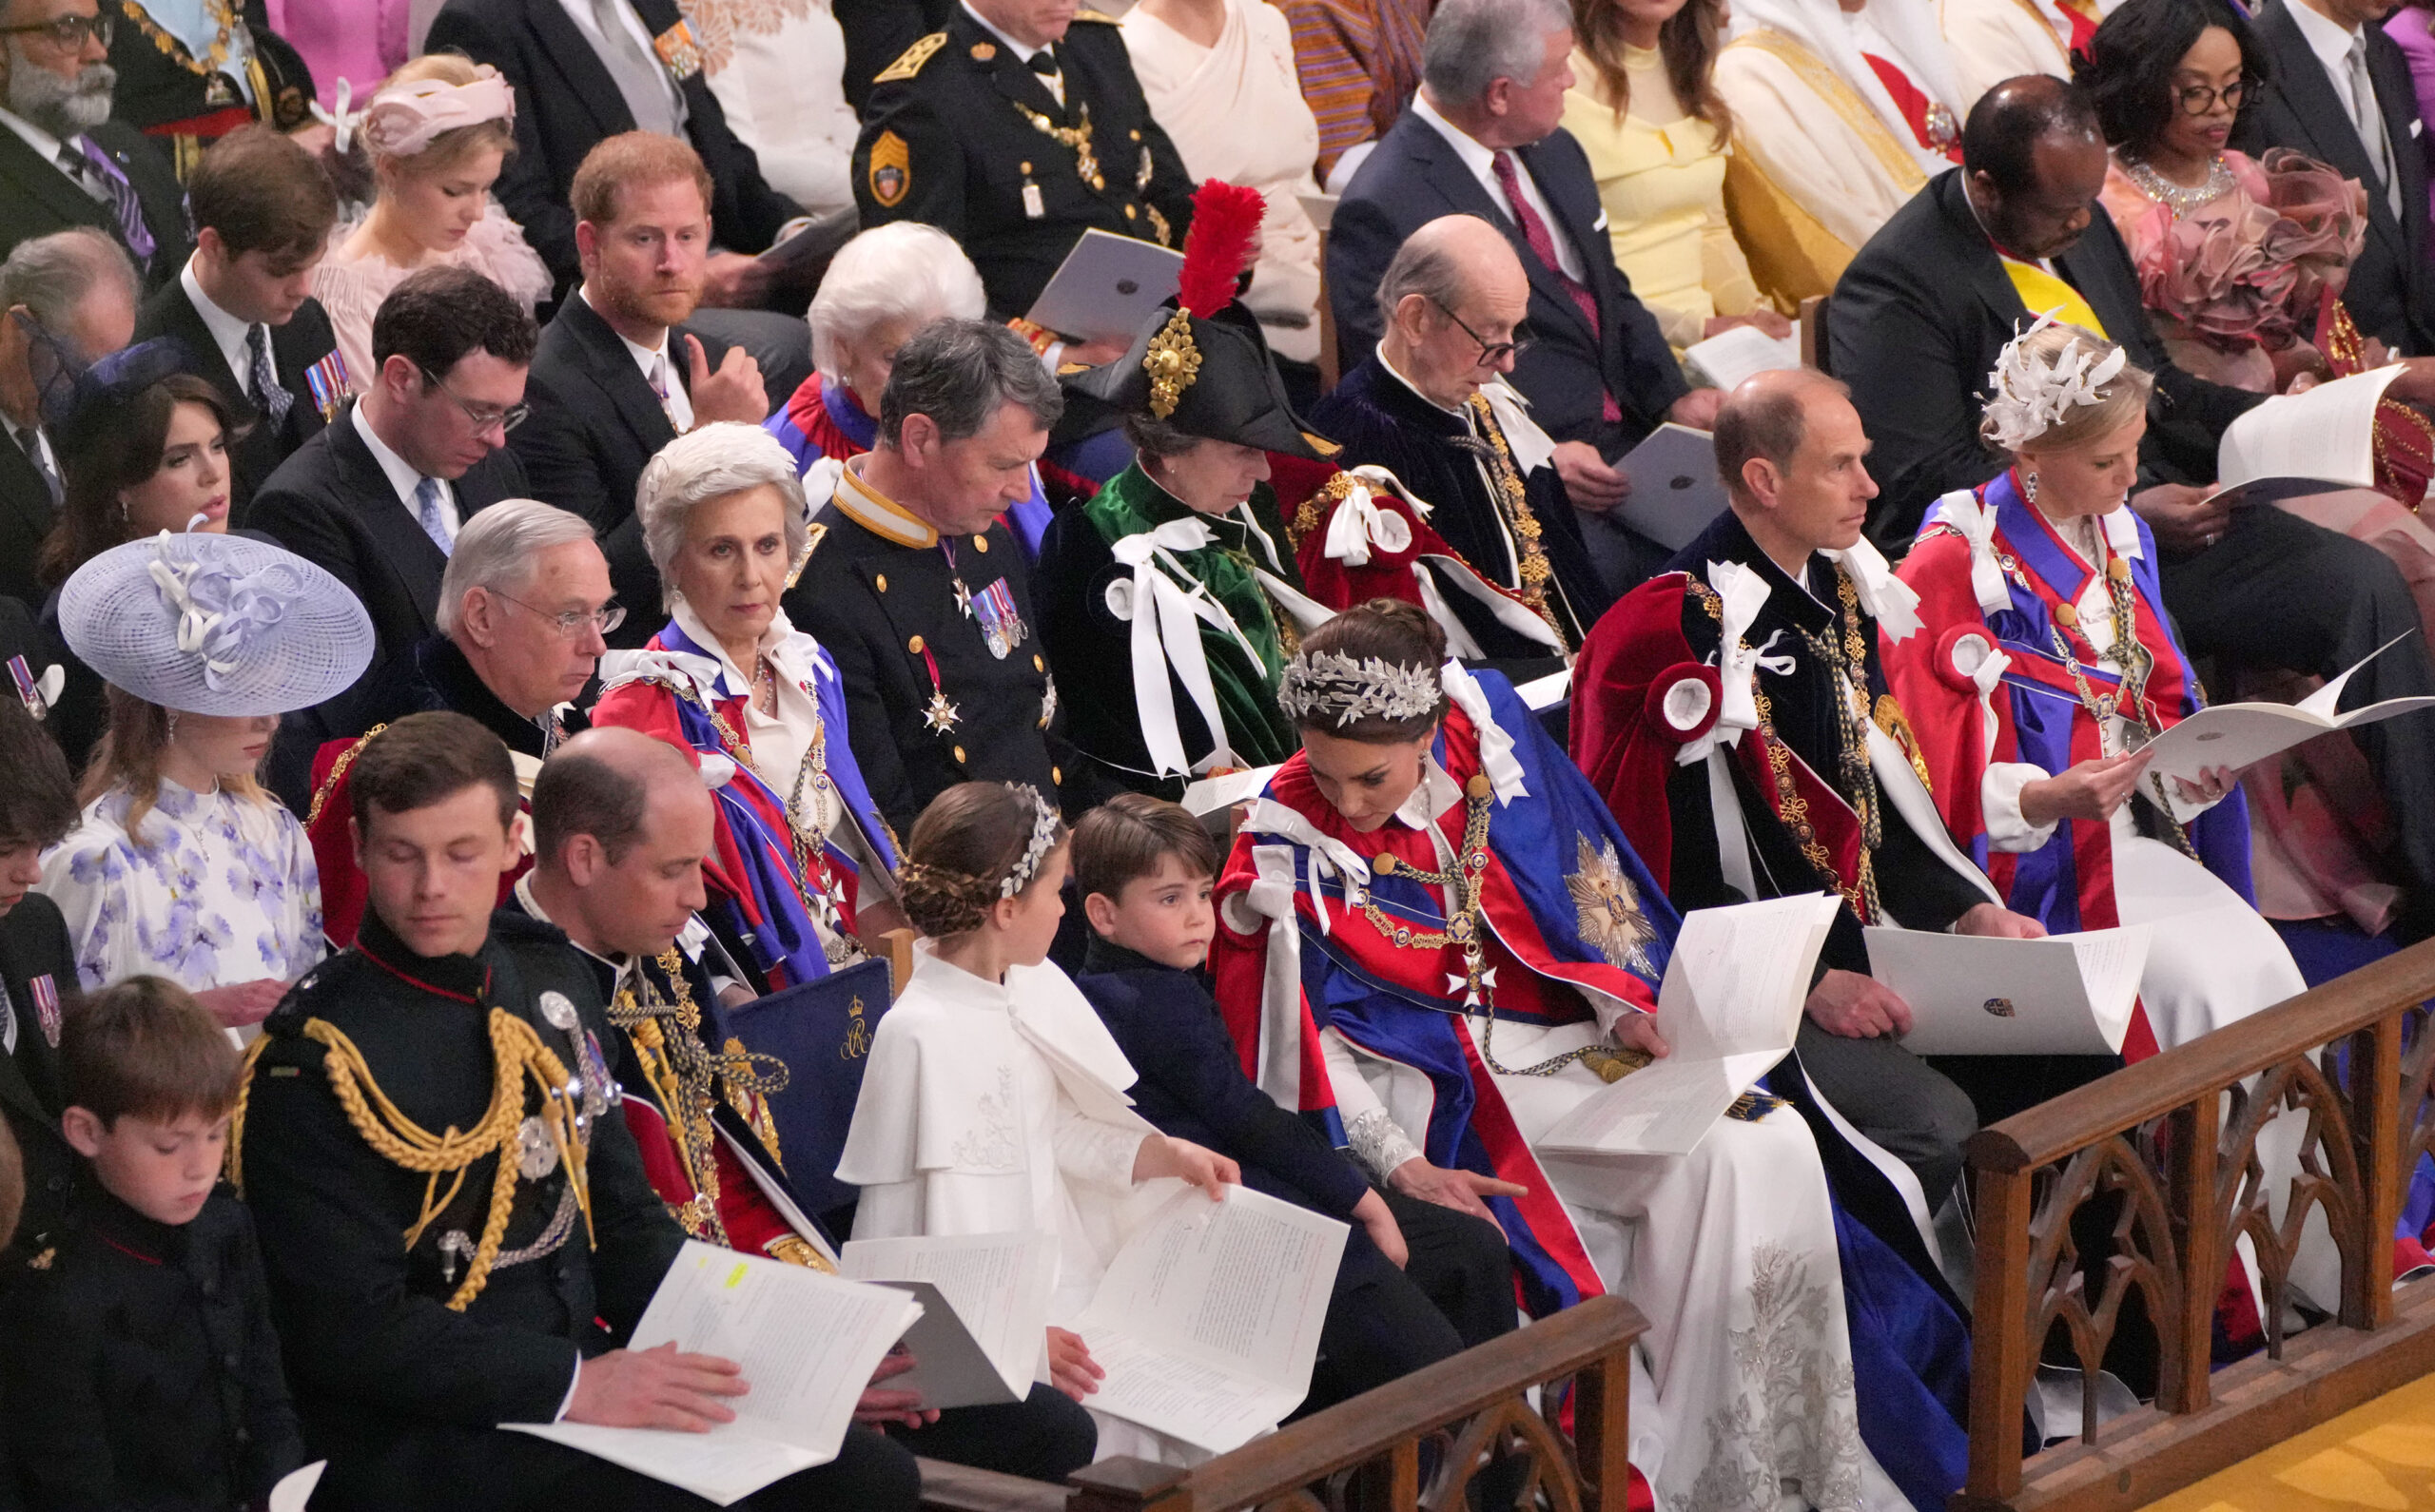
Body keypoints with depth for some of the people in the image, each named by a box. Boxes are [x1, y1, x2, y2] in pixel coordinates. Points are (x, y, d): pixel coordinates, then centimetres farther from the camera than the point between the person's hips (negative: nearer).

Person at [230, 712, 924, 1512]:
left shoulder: (552, 981, 12)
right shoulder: (314, 1061, -12)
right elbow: (352, 1328, -16)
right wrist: (573, 1387, -22)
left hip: (589, 1374, 7)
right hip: (414, 1438, -7)